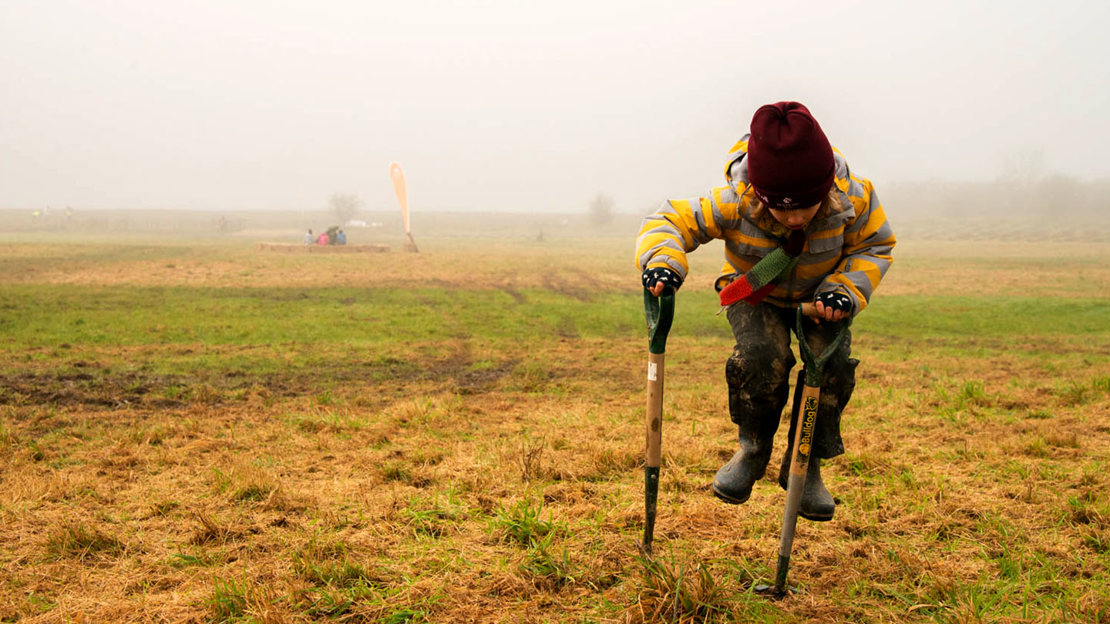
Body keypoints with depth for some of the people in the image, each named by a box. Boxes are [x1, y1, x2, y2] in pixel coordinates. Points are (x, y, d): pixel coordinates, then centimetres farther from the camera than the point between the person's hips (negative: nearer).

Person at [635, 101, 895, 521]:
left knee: (833, 364, -21)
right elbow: (672, 219, -27)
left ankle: (806, 465, 1)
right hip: (754, 294, -2)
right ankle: (753, 449, -1)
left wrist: (846, 291, -29)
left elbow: (876, 246, -11)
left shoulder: (852, 199, -29)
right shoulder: (733, 204, -34)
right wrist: (662, 259, -51)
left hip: (819, 296, 2)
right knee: (762, 358, -29)